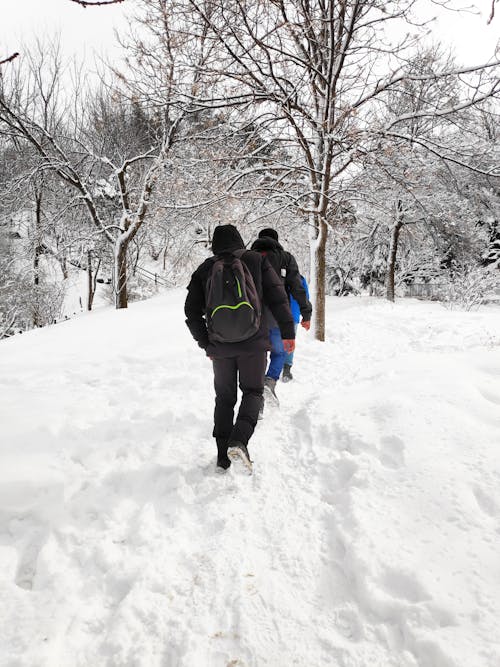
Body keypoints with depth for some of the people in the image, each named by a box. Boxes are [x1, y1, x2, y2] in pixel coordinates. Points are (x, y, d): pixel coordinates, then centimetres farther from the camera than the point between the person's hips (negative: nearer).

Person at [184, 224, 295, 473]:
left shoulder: (205, 269, 7)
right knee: (253, 392, 12)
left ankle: (223, 456, 15)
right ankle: (239, 440, -12)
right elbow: (278, 297, -4)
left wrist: (205, 343, 15)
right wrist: (288, 332, 1)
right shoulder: (257, 260, 3)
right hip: (253, 343, -1)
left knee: (224, 398, 15)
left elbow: (191, 311, 6)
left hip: (220, 347, 2)